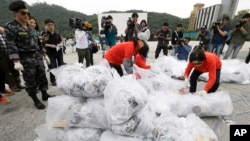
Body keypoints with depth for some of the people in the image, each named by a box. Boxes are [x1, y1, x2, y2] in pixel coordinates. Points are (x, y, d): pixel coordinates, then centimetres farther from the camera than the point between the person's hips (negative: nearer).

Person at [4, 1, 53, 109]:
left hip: (36, 56, 6)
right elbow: (11, 46, -13)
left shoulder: (30, 28, 12)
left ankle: (45, 95, 27)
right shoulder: (10, 27, -6)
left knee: (42, 76, 11)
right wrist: (16, 61, -23)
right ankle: (35, 100, 17)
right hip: (25, 59, -6)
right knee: (30, 81, 2)